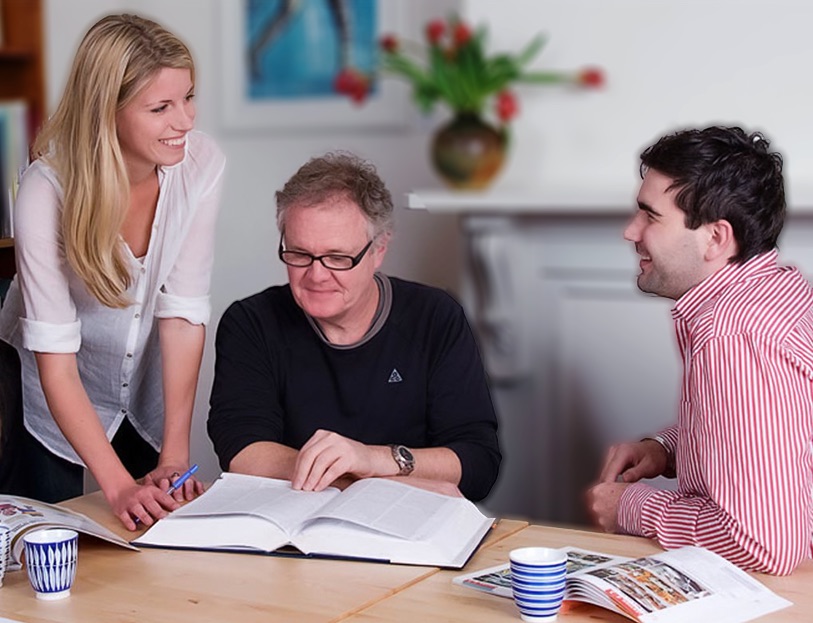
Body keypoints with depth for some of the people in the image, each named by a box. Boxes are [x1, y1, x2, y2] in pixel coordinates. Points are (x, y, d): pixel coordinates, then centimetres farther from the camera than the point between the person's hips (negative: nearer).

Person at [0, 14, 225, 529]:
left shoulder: (201, 163, -21)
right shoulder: (47, 191, -29)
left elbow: (183, 311, -18)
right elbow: (55, 360, -30)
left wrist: (176, 456, -23)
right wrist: (119, 486, -38)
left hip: (150, 395, 3)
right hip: (58, 406, -3)